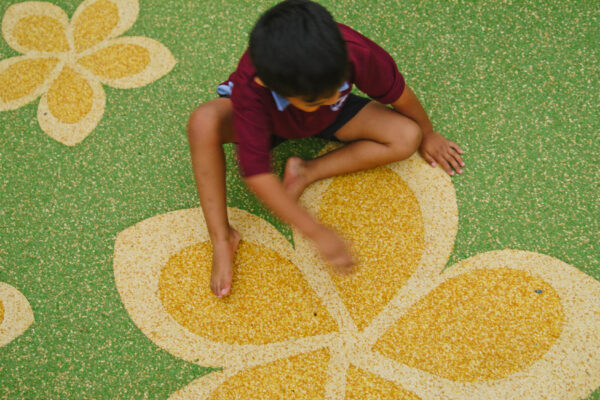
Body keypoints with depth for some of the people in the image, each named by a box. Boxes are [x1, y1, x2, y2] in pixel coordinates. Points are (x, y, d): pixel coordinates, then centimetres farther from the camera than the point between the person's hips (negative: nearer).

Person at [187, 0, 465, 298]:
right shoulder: (250, 89, -42)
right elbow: (257, 173, -41)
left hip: (329, 119, 3)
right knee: (204, 122, -35)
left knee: (407, 138, -21)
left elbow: (397, 93, -18)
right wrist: (317, 233, -42)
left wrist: (427, 134, 1)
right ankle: (221, 237, -23)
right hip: (269, 119, -2)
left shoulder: (356, 52, -38)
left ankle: (306, 173, -13)